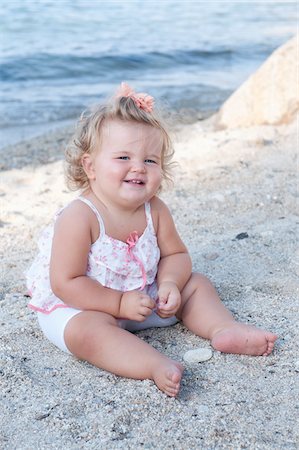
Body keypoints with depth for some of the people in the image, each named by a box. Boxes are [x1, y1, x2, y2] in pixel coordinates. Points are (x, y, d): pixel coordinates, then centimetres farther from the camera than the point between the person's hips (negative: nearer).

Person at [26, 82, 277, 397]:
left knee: (195, 284, 6)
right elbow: (66, 283, -26)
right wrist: (120, 303, -27)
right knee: (87, 330, -38)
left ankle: (225, 329, -7)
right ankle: (158, 366, -47)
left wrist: (170, 284, -20)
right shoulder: (79, 218, -27)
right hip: (77, 308, -6)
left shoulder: (155, 210, -9)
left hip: (144, 298, 7)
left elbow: (175, 255, 3)